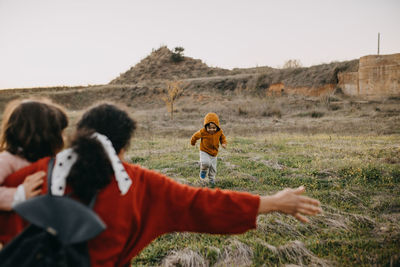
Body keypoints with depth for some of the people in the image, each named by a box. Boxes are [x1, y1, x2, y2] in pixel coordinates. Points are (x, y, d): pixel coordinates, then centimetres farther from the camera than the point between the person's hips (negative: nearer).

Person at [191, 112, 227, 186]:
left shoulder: (219, 132, -11)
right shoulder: (203, 132, -21)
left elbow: (222, 137, 10)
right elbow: (195, 136, -3)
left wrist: (224, 143, -8)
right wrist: (192, 142, 14)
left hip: (214, 153, 4)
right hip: (204, 152, -4)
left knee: (213, 168, 11)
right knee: (206, 163, -29)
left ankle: (211, 179, 38)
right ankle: (203, 170, 5)